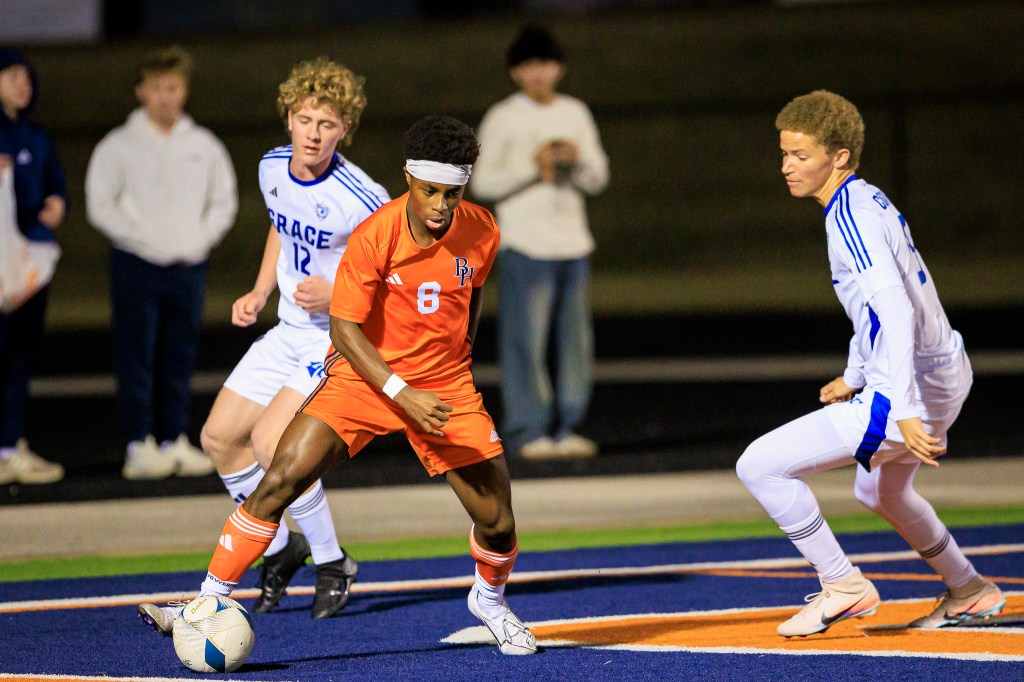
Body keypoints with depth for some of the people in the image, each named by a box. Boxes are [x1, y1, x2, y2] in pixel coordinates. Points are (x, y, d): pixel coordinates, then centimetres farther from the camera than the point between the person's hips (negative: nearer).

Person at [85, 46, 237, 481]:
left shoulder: (204, 146, 9)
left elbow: (224, 201, 15)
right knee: (136, 358, -5)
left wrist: (201, 238, 0)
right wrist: (142, 238, -10)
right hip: (136, 265, -3)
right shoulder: (119, 146, -1)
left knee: (180, 359, 6)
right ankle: (140, 446, -3)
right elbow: (100, 205, -3)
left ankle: (175, 441, 13)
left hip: (189, 265, 3)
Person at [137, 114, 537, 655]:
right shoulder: (375, 236, -21)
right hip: (365, 375, -3)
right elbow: (344, 329, -19)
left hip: (445, 387, 3)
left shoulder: (482, 232, -8)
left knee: (497, 525, -2)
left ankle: (490, 600, 33)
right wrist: (402, 393, -27)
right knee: (281, 479, -20)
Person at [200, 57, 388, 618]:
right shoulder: (272, 170, -1)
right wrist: (260, 293, 11)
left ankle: (331, 565, -2)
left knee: (270, 440, -22)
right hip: (288, 333, 8)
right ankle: (280, 551, 27)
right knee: (219, 437, 6)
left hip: (343, 338, -8)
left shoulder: (361, 200, -23)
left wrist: (338, 297, -25)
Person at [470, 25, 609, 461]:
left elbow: (598, 179, 15)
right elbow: (482, 182, -3)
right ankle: (528, 430, -8)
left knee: (575, 338, 3)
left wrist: (576, 160, -6)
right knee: (526, 339, -10)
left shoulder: (575, 113, 15)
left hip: (572, 242, 5)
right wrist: (533, 165, -13)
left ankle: (567, 428, 8)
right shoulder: (502, 119, 1)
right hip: (525, 243, -5)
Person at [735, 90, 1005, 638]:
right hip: (948, 374, 11)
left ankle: (843, 586, -3)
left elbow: (896, 310, -30)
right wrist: (853, 377, 33)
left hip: (912, 388, -11)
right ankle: (969, 592, 47)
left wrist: (904, 412, -37)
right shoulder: (870, 202, 12)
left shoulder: (851, 217, -19)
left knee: (759, 466, -13)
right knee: (878, 492, 37)